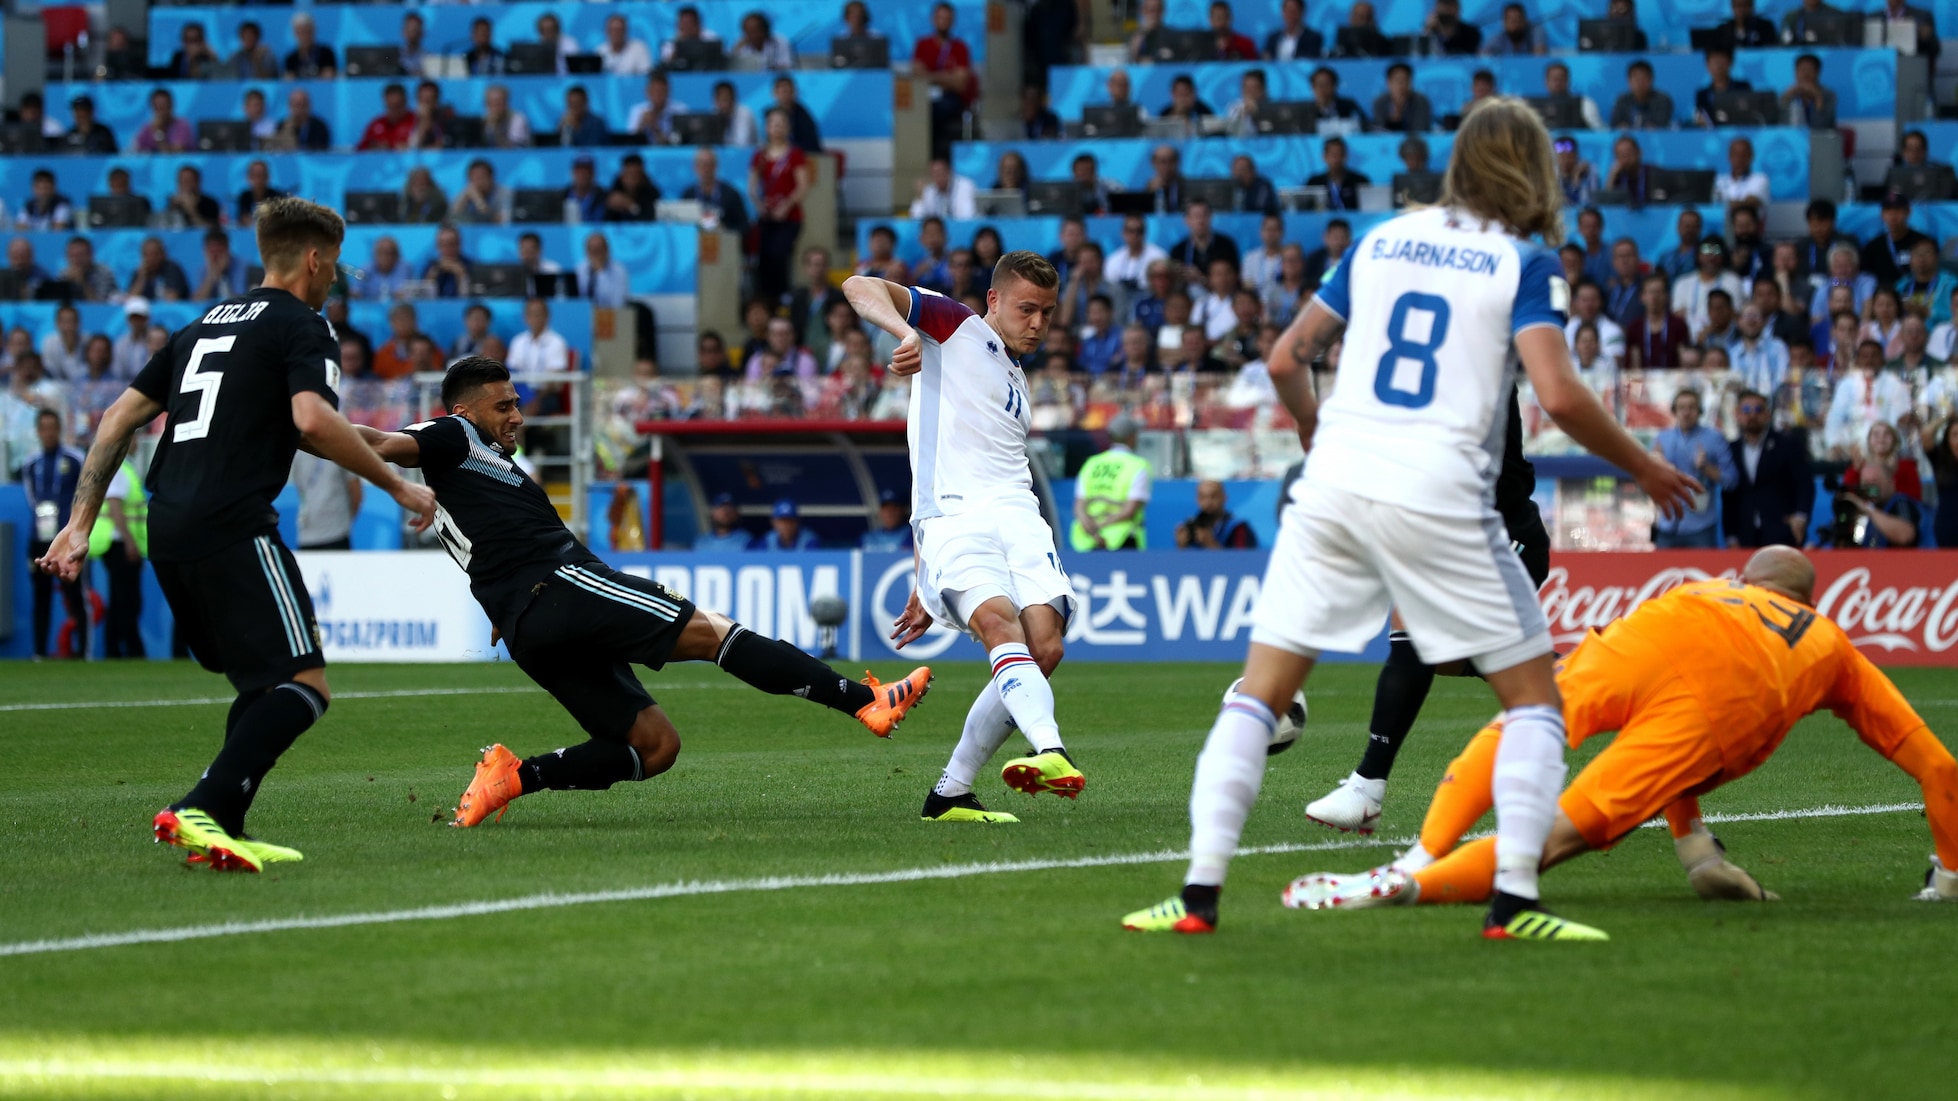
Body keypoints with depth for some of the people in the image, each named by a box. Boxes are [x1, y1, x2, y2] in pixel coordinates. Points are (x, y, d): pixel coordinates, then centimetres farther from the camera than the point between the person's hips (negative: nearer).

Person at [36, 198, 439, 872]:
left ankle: (221, 834, 10)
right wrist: (397, 486, -9)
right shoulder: (303, 328, 1)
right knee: (304, 686, -12)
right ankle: (201, 813, -28)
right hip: (234, 531, -8)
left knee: (261, 686, 20)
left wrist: (81, 524, 21)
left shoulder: (203, 327, 24)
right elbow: (312, 419, -18)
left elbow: (119, 418, 21)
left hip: (168, 535, 8)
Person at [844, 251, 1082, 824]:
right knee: (1001, 625, -30)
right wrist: (906, 331, -23)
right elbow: (859, 287, -1)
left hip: (1017, 515, 6)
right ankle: (1051, 751, -53)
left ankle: (949, 793, -7)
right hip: (952, 514, -6)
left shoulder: (1016, 384, 30)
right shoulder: (958, 329, 11)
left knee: (1045, 646, -15)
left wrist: (926, 594, 27)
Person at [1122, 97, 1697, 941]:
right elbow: (1558, 395, -11)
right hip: (1436, 496, -4)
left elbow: (1287, 358, 19)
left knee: (1260, 691, 8)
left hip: (1334, 483, 4)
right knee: (1533, 696, 9)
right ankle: (1513, 898, -3)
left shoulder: (1380, 242, 15)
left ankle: (1199, 892, -2)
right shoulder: (1523, 264, 2)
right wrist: (1642, 468, 4)